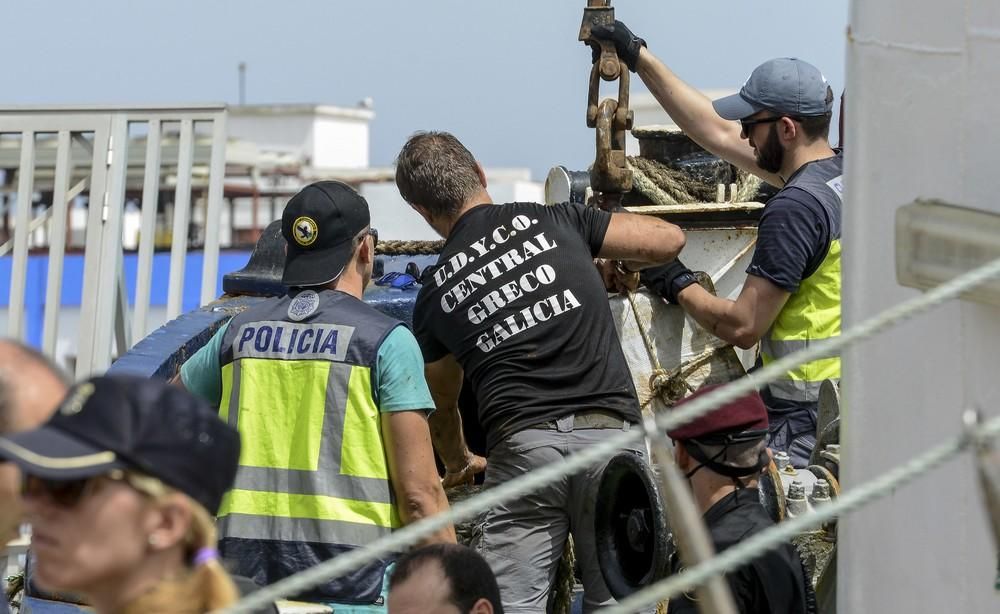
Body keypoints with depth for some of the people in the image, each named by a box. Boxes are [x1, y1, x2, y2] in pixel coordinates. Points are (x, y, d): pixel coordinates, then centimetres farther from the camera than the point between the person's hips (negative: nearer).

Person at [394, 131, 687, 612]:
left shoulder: (434, 295, 15)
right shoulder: (555, 221, 9)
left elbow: (440, 405, 30)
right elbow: (668, 240, 14)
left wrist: (458, 465, 50)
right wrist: (623, 263, 36)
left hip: (521, 445, 0)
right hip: (609, 434, 0)